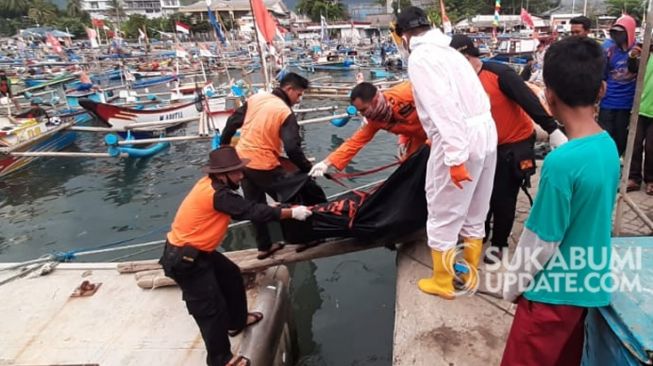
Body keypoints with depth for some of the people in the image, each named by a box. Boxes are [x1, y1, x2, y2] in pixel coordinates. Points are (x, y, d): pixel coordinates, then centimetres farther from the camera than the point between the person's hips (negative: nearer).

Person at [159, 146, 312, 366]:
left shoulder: (211, 184, 0)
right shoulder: (217, 194, -27)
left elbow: (245, 209, 3)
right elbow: (253, 211, -26)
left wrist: (279, 210, -7)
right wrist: (292, 213, -17)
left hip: (196, 251, 10)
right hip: (183, 259, -10)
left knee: (231, 275, 23)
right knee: (211, 308, 0)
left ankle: (237, 321, 43)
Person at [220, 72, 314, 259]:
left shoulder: (256, 98, 3)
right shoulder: (285, 113, -16)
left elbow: (233, 121, 10)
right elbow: (292, 148, -24)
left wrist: (224, 145, 23)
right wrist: (308, 168, -12)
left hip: (242, 161, 7)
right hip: (264, 166, -7)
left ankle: (264, 247, 30)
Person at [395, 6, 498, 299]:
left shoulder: (420, 57, -8)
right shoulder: (448, 51, 19)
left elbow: (443, 107, -20)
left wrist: (455, 158, -23)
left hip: (458, 141, -9)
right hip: (485, 131, 9)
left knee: (443, 216, 7)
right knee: (474, 214, 20)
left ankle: (442, 283, 23)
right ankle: (470, 274, 36)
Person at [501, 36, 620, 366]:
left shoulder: (561, 163, -29)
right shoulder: (609, 146, -4)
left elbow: (541, 241, -21)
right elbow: (595, 215, 7)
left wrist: (513, 284, -6)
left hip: (554, 290, -7)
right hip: (589, 283, 8)